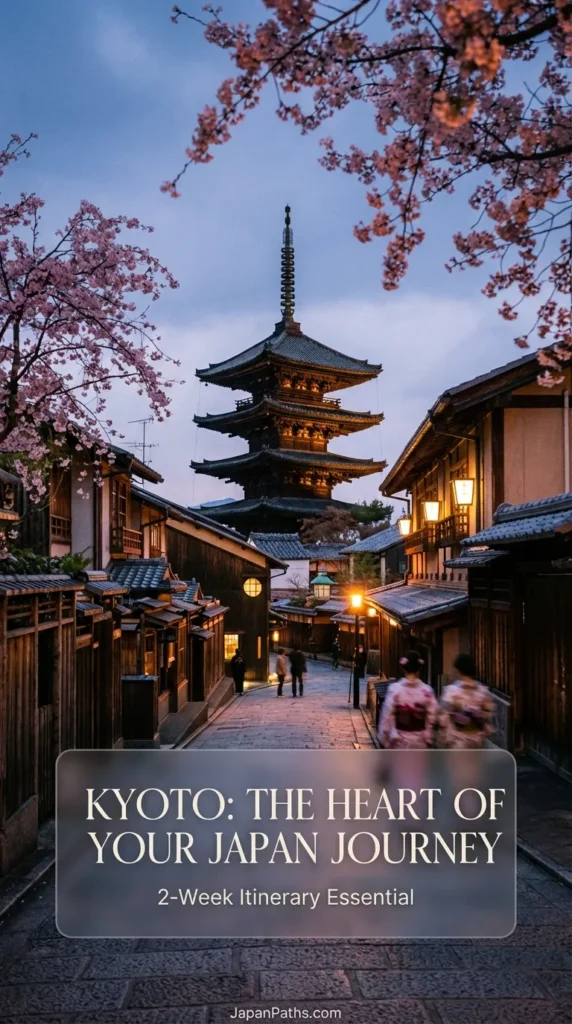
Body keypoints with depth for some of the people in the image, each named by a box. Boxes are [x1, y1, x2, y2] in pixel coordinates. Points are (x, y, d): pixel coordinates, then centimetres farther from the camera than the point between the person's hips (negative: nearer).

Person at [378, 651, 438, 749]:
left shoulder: (395, 689, -13)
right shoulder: (427, 690, -8)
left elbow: (387, 717, -10)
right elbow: (432, 717, -4)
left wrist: (383, 738, 1)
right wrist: (429, 739, 8)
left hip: (399, 741, -1)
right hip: (419, 741, 2)